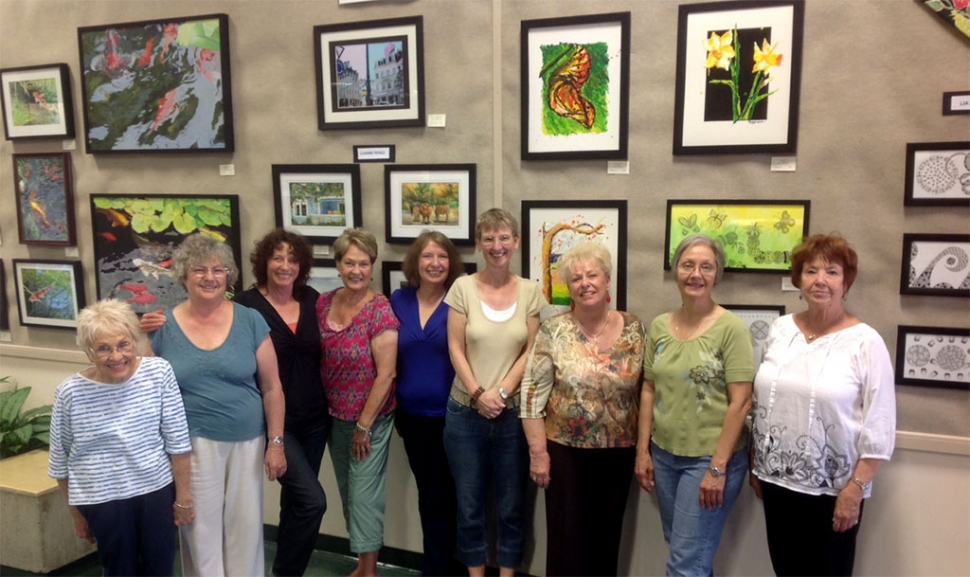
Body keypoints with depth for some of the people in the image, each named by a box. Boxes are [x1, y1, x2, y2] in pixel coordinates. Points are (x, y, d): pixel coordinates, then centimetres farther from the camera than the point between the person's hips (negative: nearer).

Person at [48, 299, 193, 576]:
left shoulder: (159, 373, -12)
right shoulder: (70, 393, -13)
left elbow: (177, 442, -5)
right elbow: (60, 461, 0)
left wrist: (184, 496, -1)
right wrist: (76, 513, 8)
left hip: (157, 490, 1)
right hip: (101, 499, -1)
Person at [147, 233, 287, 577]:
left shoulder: (250, 321, -2)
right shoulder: (163, 327, -2)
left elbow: (272, 388, 0)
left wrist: (276, 442, -2)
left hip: (246, 442, 1)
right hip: (192, 444, 0)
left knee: (245, 527, 11)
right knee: (201, 529, 10)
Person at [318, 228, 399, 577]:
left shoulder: (380, 310, -17)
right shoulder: (323, 303, 0)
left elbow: (385, 374, -17)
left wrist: (364, 425, -14)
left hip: (370, 418, -6)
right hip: (335, 415, 6)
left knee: (364, 494, 2)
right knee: (348, 493, 17)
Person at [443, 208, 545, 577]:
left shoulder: (530, 292, 0)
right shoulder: (463, 287, -3)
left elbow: (531, 352, -2)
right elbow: (455, 349, -4)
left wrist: (501, 393, -12)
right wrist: (478, 394, -12)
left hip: (513, 412, 0)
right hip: (466, 412, 0)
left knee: (511, 505, 10)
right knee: (469, 504, 11)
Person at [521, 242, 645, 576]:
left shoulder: (634, 329, -1)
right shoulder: (553, 331, -9)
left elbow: (645, 390, 6)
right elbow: (532, 393, -8)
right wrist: (538, 452, -10)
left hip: (619, 452, 2)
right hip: (566, 451, -2)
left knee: (606, 538, 15)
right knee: (566, 539, 7)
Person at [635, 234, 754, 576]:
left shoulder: (731, 329, -12)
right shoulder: (659, 326, 4)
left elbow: (741, 402, -14)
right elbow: (649, 390, 9)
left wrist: (717, 468, -16)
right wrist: (643, 451, 6)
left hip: (709, 458, -5)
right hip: (664, 454, 5)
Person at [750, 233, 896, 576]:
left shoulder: (865, 342, -11)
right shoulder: (780, 330, 3)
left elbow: (879, 426, -11)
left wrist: (855, 489, -14)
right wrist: (755, 464, 10)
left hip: (831, 489, -4)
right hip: (776, 480, 4)